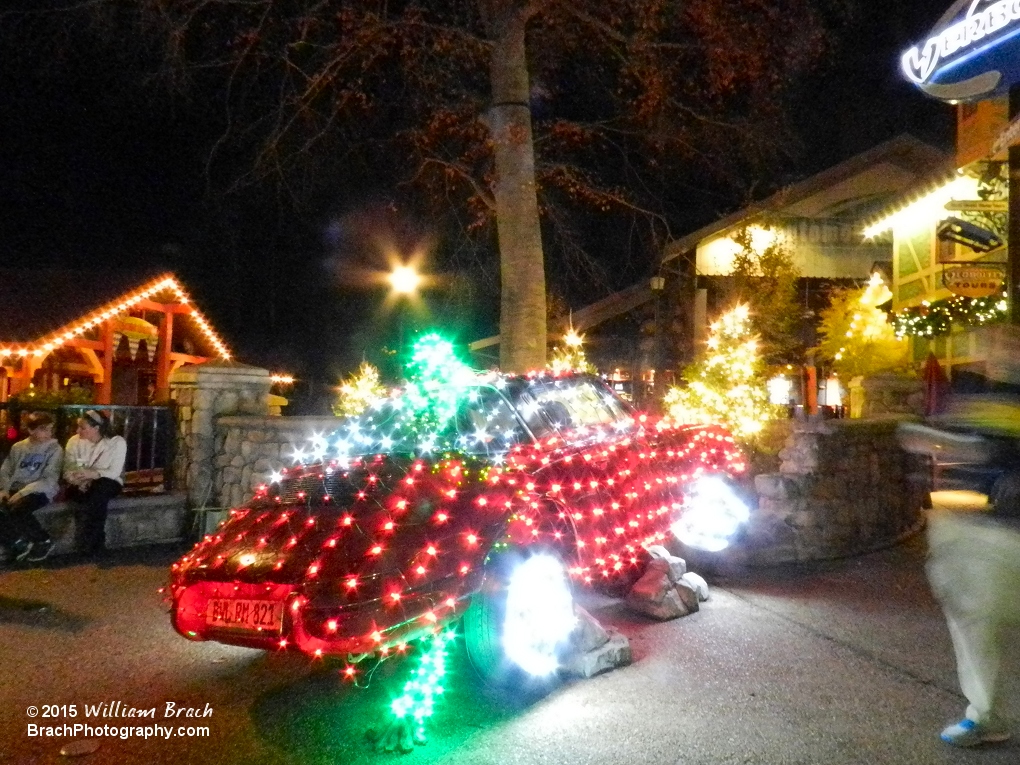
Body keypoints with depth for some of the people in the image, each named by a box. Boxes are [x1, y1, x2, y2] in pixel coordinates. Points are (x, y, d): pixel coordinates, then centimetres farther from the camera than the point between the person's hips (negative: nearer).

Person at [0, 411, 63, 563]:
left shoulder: (54, 449, -4)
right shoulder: (18, 447, 9)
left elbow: (49, 480, -11)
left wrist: (23, 492, -20)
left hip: (39, 491, -5)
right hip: (14, 490, 5)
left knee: (17, 510, -33)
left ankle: (43, 541, -9)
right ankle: (18, 543, -3)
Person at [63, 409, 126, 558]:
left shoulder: (117, 442, -9)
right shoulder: (74, 441, 0)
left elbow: (114, 472, -15)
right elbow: (68, 471, -2)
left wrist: (92, 474, -33)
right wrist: (80, 479, -24)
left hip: (107, 483, -2)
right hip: (80, 484, 2)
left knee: (99, 489, -38)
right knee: (79, 492, -35)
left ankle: (88, 543, -31)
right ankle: (96, 542, -31)